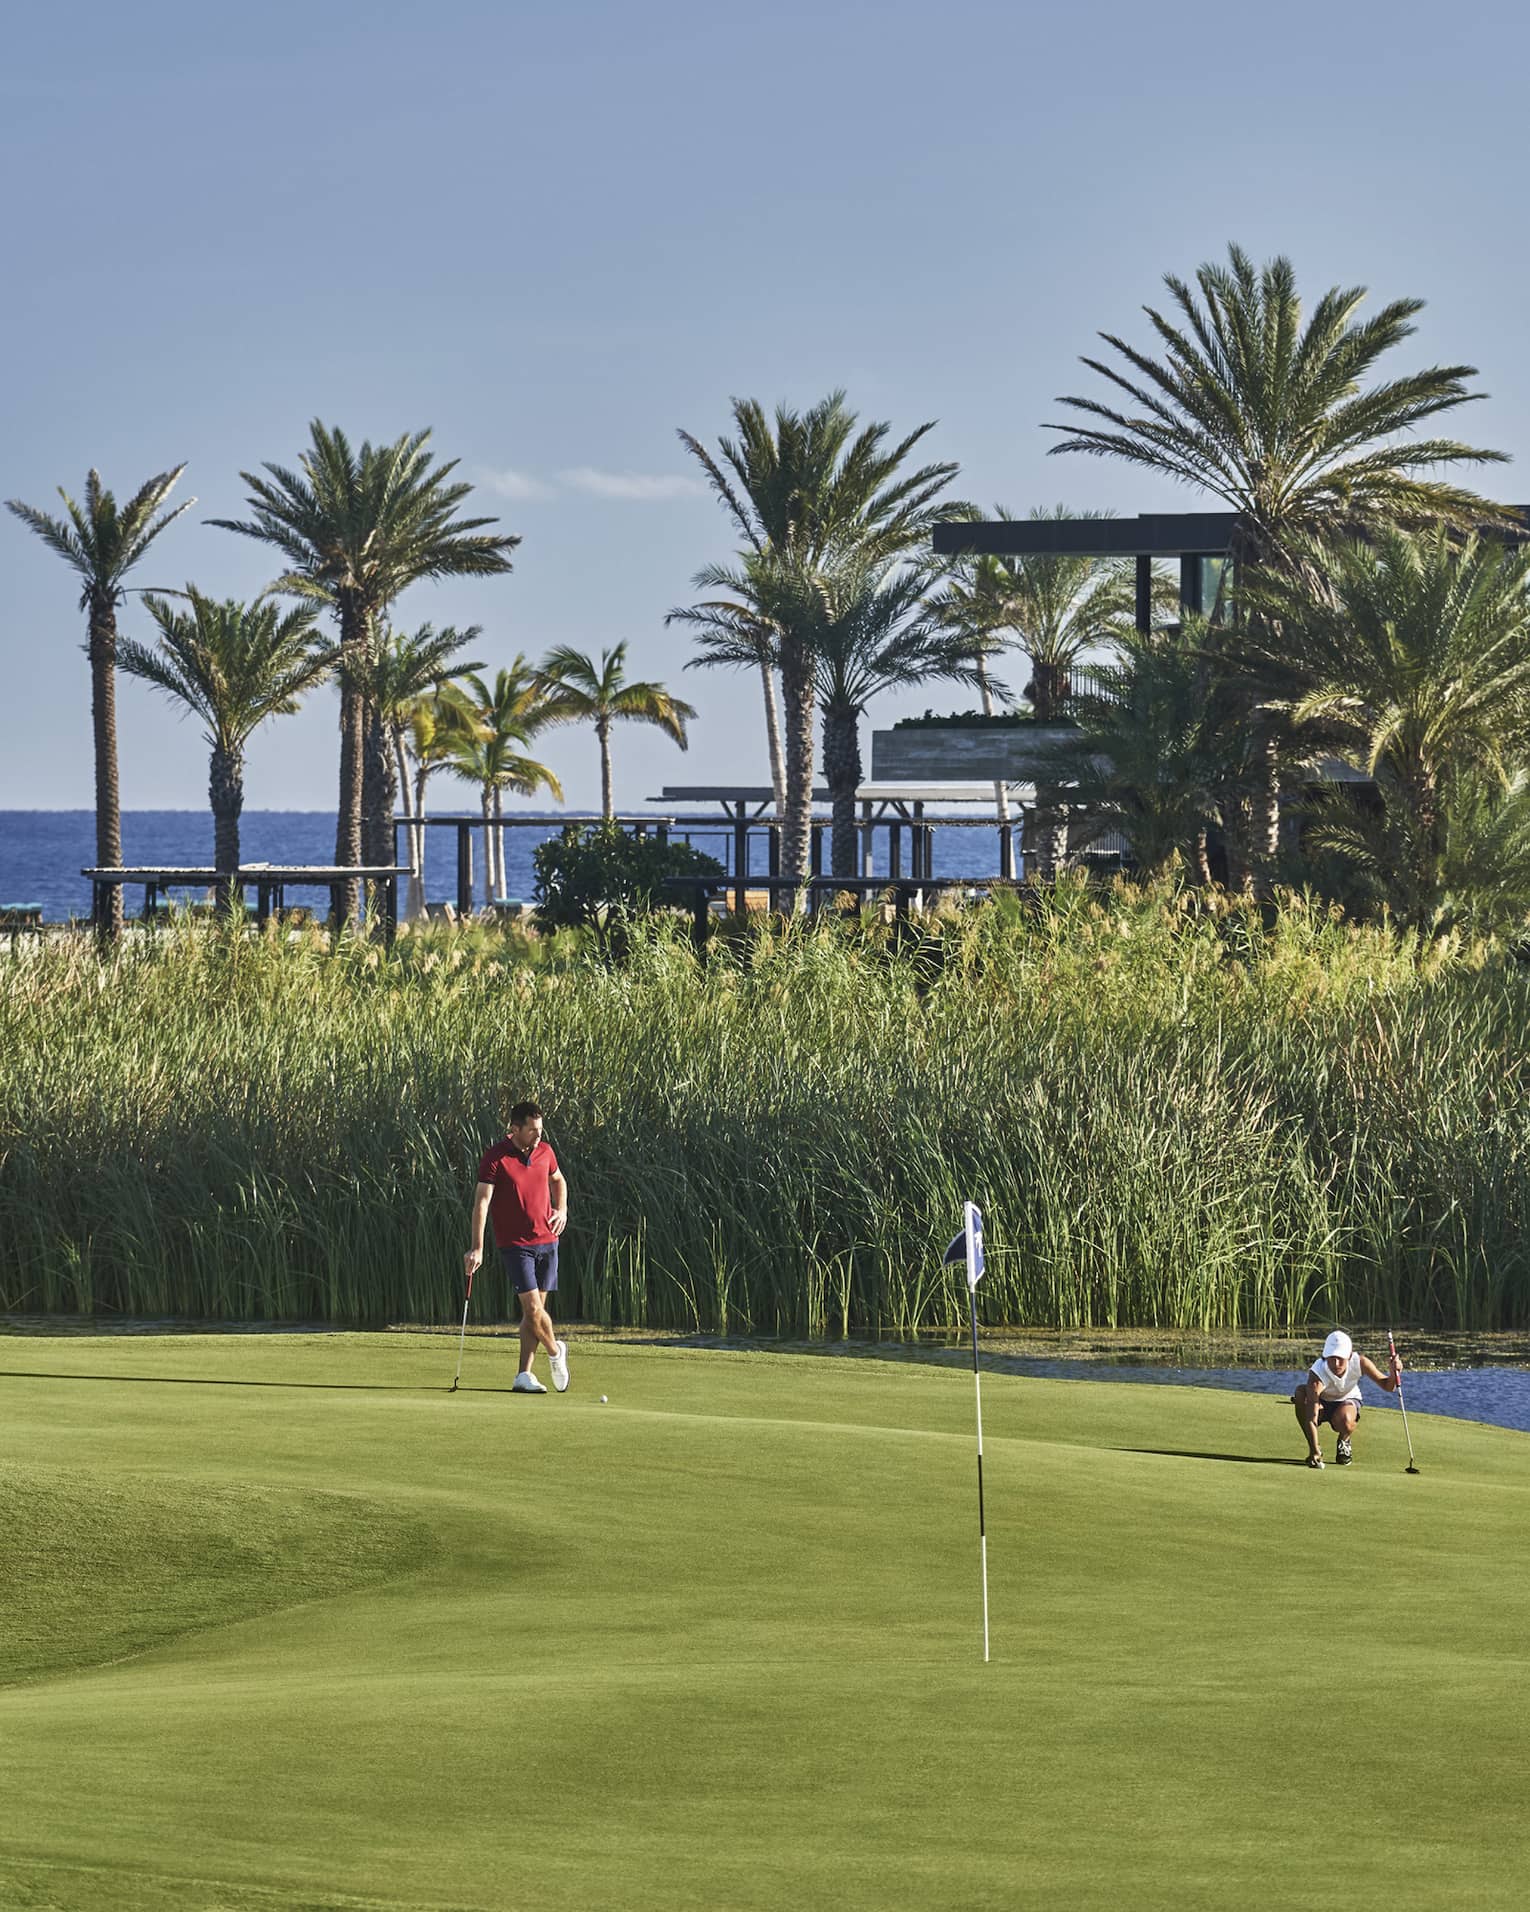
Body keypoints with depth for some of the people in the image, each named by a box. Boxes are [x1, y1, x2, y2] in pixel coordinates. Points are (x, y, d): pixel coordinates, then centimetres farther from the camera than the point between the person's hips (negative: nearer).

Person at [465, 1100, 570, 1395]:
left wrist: (561, 1209, 9)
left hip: (547, 1240, 5)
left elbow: (558, 1180, 27)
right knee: (532, 1306, -12)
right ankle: (555, 1351, 15)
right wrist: (476, 1248, -24)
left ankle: (524, 1375, 9)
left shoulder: (545, 1151, 5)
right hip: (515, 1245, -5)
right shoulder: (495, 1158, -13)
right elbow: (482, 1202, -17)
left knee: (536, 1309, 4)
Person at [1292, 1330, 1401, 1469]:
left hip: (1347, 1401, 0)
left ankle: (1345, 1441, 5)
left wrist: (1393, 1373, -44)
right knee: (1301, 1391, -35)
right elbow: (1311, 1416, -43)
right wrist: (1314, 1451, -54)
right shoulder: (1317, 1373, -36)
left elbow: (1388, 1386, -19)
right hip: (1321, 1402, 0)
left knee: (1345, 1421, -38)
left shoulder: (1360, 1362, -28)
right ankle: (1314, 1451, -17)